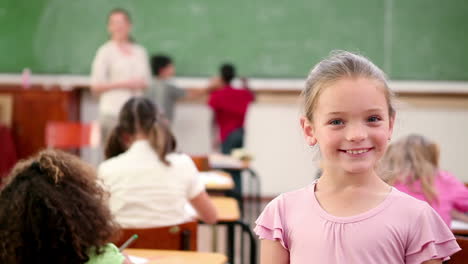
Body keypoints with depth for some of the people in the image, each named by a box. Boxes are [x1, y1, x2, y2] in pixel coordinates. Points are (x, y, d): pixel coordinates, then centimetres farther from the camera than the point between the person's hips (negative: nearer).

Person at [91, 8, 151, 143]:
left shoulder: (140, 51, 15)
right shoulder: (105, 51, 1)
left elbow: (146, 81, 22)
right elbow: (95, 86, -3)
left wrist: (141, 84, -2)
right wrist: (123, 84, -11)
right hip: (113, 112, -4)